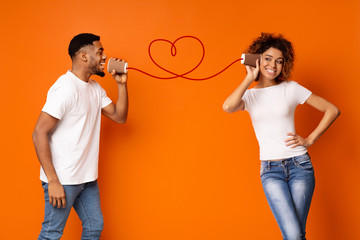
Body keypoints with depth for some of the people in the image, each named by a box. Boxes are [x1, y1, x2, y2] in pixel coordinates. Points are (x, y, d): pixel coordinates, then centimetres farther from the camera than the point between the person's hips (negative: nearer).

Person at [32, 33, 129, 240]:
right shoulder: (65, 88, -18)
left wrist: (122, 83, 0)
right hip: (62, 180, -9)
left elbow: (119, 116, 13)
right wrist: (53, 181, -23)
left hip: (87, 178, 9)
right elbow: (39, 134, -21)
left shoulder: (95, 88, 10)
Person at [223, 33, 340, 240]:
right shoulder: (249, 94, 6)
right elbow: (228, 107, -19)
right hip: (270, 170, 0)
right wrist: (250, 78, -9)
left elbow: (332, 110, 6)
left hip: (299, 164, 0)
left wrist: (309, 140, 0)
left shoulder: (291, 89, 4)